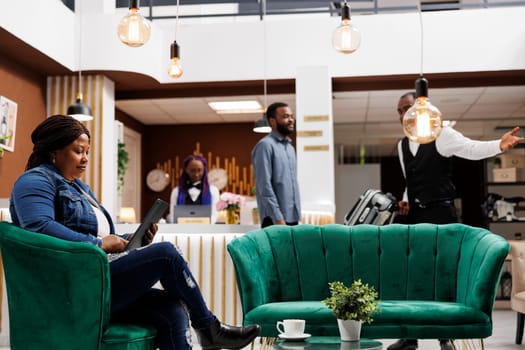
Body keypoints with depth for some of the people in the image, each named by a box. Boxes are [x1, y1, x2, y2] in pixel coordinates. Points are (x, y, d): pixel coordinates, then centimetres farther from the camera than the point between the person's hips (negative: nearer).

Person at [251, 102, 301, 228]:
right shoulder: (265, 145, -9)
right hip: (275, 219, -8)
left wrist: (297, 215, 15)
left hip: (292, 217, 8)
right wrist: (277, 218, -20)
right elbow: (264, 186, -16)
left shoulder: (290, 147, 18)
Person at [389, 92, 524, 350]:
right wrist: (406, 201, 3)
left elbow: (473, 149, -21)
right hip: (415, 216, 6)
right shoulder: (402, 145, 13)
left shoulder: (441, 134, -6)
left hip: (439, 213, -6)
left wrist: (500, 145, -40)